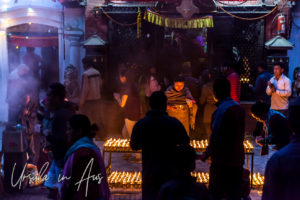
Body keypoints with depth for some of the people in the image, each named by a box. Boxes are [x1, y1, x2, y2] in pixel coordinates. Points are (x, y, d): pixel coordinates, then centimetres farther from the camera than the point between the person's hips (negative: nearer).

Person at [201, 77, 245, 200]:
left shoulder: (221, 110, -18)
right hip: (238, 158, 7)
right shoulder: (239, 107, 6)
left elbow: (215, 137, -19)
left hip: (222, 159, -7)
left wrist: (207, 154, -7)